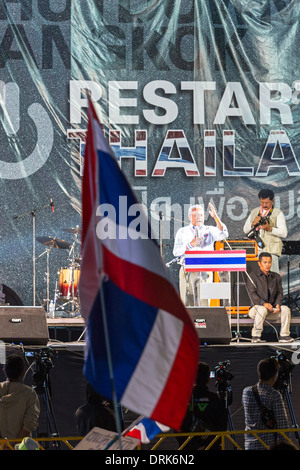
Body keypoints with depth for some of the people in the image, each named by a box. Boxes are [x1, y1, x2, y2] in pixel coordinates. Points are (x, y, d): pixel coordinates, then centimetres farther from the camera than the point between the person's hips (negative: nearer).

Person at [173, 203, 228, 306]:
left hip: (205, 270, -1)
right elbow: (176, 252, 6)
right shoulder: (182, 231, 14)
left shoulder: (209, 230, 13)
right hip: (187, 269, 1)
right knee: (185, 302, -2)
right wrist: (190, 244, -10)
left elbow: (223, 234, -7)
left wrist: (216, 217, -18)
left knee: (203, 302, -10)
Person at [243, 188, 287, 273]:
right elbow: (245, 230, 17)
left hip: (271, 250, -4)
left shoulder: (278, 213, 3)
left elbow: (284, 233, -5)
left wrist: (269, 228, -19)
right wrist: (253, 224, -4)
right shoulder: (254, 212, 17)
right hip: (255, 250, 4)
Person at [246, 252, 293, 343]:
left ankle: (284, 335, -14)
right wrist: (263, 303, -27)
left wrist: (278, 304, -14)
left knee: (285, 309, -22)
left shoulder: (276, 277, 13)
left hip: (272, 309, 4)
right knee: (262, 310, -38)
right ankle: (256, 336, -29)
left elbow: (279, 293, 8)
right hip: (256, 307, -4)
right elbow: (252, 294, -12)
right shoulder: (252, 276, -2)